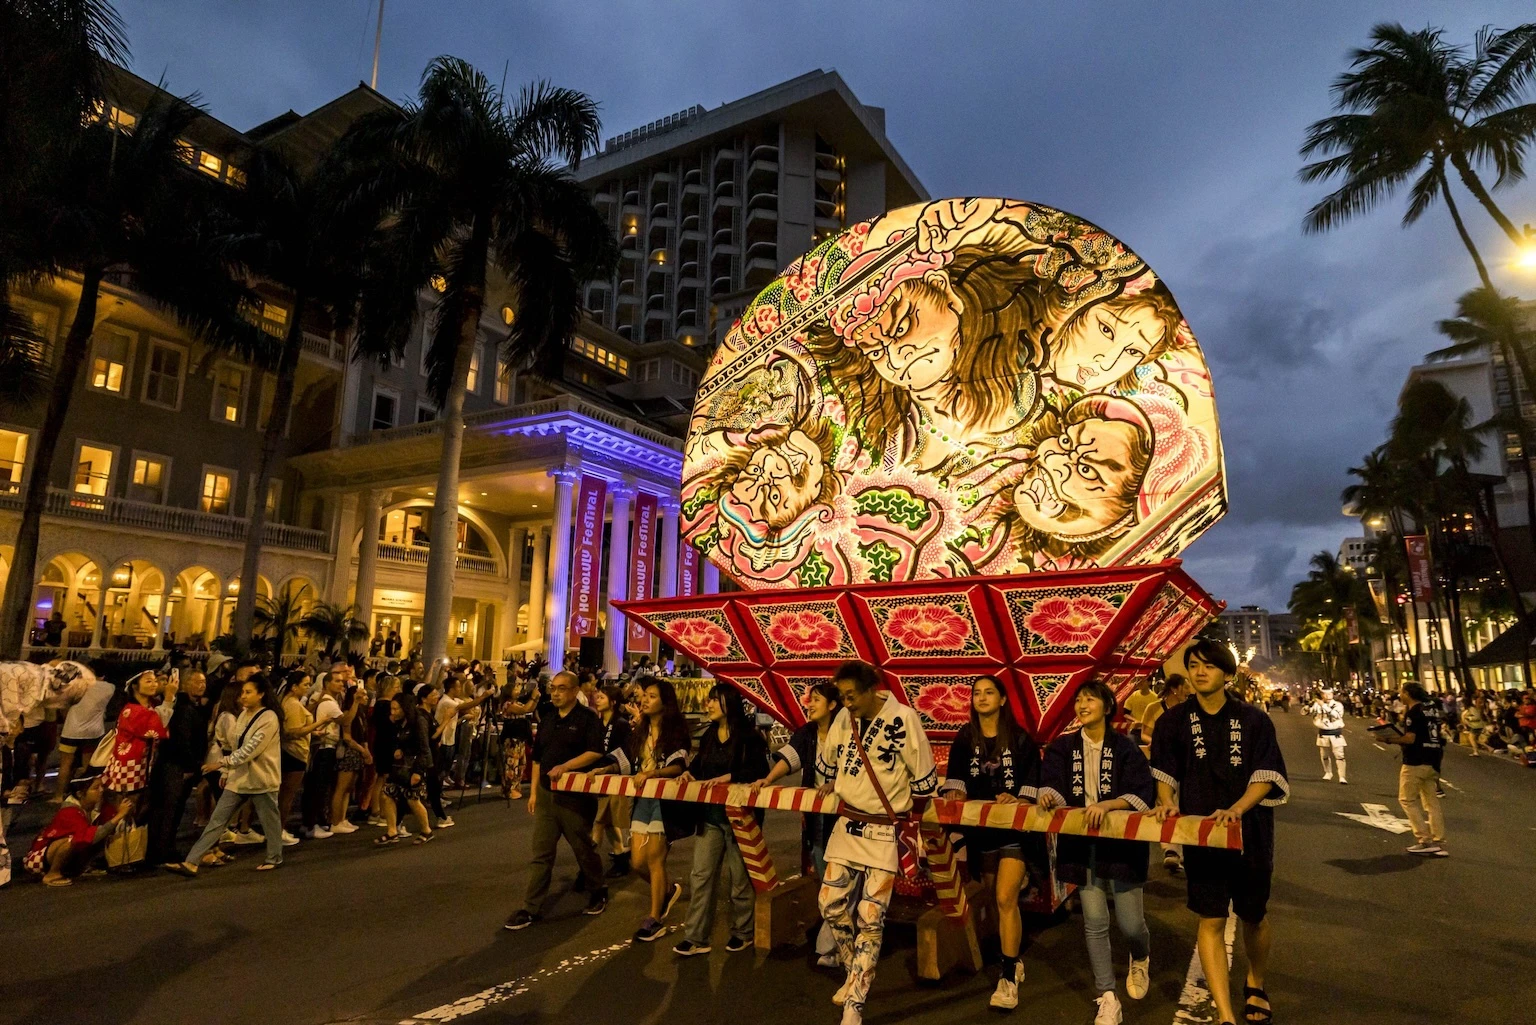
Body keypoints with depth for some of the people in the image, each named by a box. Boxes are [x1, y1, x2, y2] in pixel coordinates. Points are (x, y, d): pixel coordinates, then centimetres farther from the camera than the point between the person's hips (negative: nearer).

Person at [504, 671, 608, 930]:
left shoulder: (588, 717, -10)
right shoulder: (547, 721, 11)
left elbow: (595, 752, -19)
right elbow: (537, 758, 16)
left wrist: (565, 766, -27)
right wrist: (534, 791, 12)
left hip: (576, 795, -6)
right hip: (546, 794, 6)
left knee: (584, 849, 9)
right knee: (540, 854, 6)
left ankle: (598, 892, 29)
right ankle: (531, 908, 12)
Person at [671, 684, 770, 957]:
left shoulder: (749, 736, -12)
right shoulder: (709, 735, 10)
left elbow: (759, 770, -21)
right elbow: (699, 762, 16)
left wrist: (727, 777, -27)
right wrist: (688, 772, -5)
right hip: (710, 814, 6)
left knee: (740, 877, 9)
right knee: (701, 875, 3)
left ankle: (743, 932, 27)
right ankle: (696, 937, 10)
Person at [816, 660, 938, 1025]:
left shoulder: (903, 718, -19)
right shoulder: (844, 718, -3)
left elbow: (924, 778, -10)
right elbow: (826, 761, 17)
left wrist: (907, 812, -1)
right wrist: (833, 787, 26)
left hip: (885, 831, -5)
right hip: (846, 824, 5)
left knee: (870, 918, -1)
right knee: (831, 903, 9)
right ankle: (854, 973, 33)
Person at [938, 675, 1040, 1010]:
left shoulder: (1021, 739, -3)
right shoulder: (964, 740, 4)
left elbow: (1033, 784, -4)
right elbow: (955, 781, -1)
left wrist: (1016, 800, -21)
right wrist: (954, 794, -21)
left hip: (1014, 827, -3)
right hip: (979, 827, 3)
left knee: (1006, 898, -12)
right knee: (996, 899, 13)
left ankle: (1009, 977, -4)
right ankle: (1013, 962, 31)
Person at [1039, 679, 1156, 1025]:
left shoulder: (1125, 747, -4)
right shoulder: (1063, 747, 4)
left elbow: (1143, 794, -12)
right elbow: (1053, 784, -6)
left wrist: (1108, 804, -29)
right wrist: (1049, 794, -29)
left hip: (1121, 841, -2)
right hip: (1082, 843, 2)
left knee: (1129, 923, 4)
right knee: (1095, 922, 2)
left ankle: (1141, 958, 41)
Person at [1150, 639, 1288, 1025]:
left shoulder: (1253, 720, -4)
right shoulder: (1173, 722, -1)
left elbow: (1267, 776, -7)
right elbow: (1165, 774, 6)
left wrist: (1238, 808, -22)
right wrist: (1167, 802, -13)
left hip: (1250, 833, 1)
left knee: (1254, 916, 18)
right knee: (1211, 921, -3)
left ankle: (1255, 985, 44)